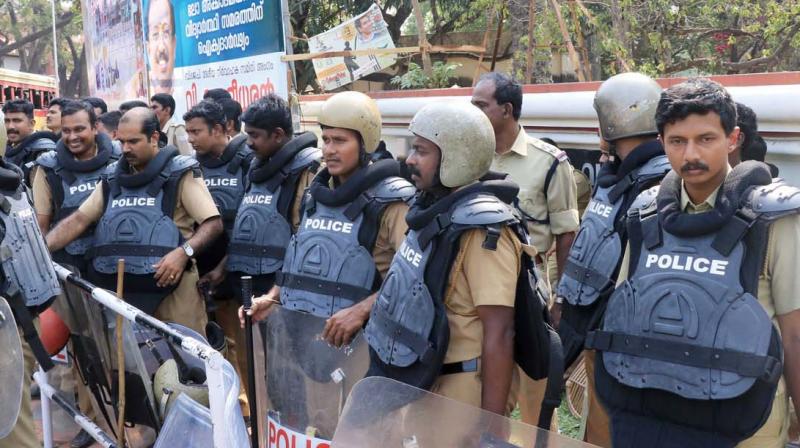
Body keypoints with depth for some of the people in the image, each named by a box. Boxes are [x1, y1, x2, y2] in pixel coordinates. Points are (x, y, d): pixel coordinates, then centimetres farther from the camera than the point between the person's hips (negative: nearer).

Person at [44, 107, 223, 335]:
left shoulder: (180, 173, -3)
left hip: (170, 285, -5)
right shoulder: (113, 178, 15)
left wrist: (184, 252, -23)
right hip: (118, 288, 5)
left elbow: (213, 223, -7)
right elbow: (79, 219, 14)